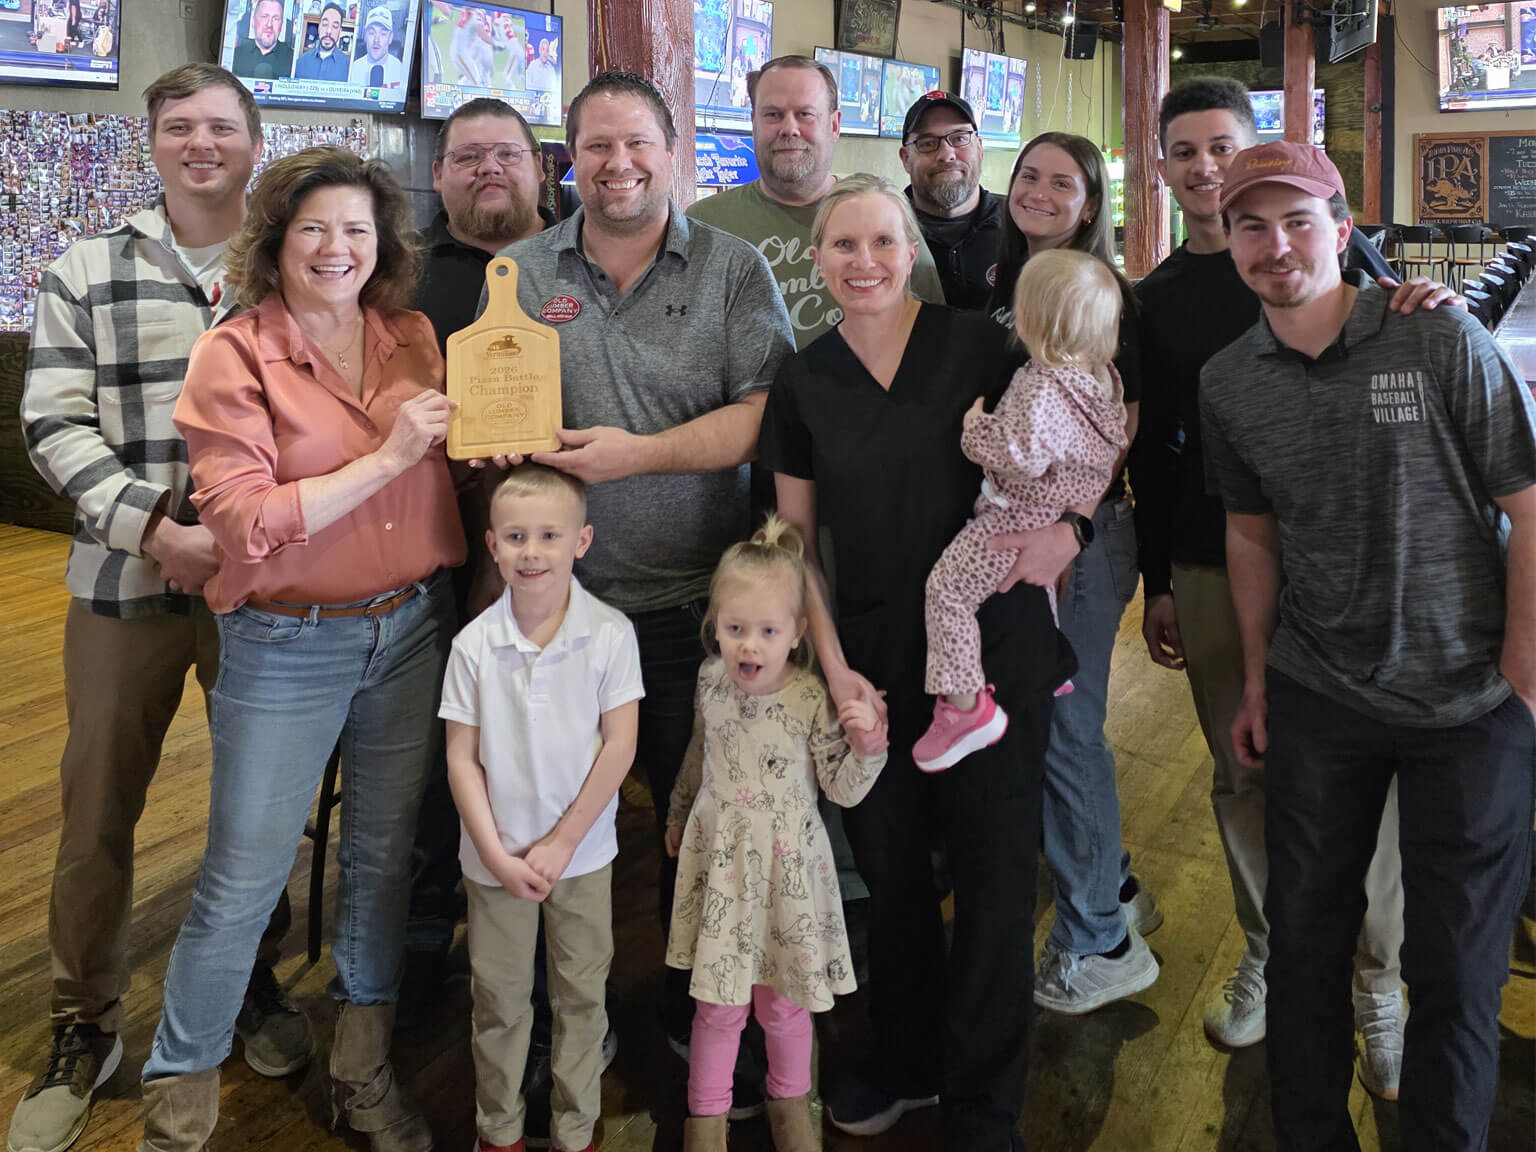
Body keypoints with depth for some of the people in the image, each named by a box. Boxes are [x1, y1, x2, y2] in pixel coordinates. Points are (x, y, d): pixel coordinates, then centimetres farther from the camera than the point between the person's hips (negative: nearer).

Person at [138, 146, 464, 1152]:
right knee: (242, 880, 4)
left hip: (413, 627, 5)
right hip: (289, 645, -4)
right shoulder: (235, 356, -8)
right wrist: (384, 457, -20)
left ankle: (366, 1071, 34)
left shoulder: (414, 338, 5)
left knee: (384, 858, 15)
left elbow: (449, 471, 16)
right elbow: (244, 522, -17)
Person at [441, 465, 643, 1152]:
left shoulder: (610, 634, -12)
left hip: (583, 852, 0)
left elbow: (619, 746, -11)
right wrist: (498, 855, -12)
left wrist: (561, 843, -13)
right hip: (496, 857, 1)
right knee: (498, 998, 14)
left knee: (582, 994, 13)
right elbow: (462, 759, -6)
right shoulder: (474, 643, -9)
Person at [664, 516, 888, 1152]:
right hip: (718, 860, 2)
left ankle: (789, 1099, 43)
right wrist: (679, 816, 24)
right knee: (718, 1004, 11)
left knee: (784, 1003, 15)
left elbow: (843, 790, -9)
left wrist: (867, 747, -28)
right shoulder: (710, 680, -8)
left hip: (786, 867, -2)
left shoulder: (813, 701, -19)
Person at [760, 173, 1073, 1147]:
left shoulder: (976, 345, -3)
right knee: (889, 868, 12)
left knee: (994, 875, 2)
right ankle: (906, 1061, 36)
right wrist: (834, 668, 0)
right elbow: (798, 541, 8)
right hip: (874, 656, 3)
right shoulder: (803, 383, 4)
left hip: (993, 645, -2)